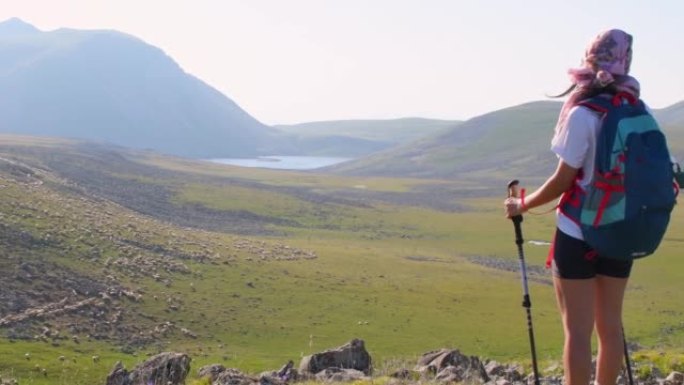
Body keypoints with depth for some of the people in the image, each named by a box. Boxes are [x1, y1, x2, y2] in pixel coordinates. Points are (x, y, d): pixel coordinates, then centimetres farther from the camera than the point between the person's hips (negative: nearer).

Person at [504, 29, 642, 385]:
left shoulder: (583, 115, -16)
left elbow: (563, 179, -13)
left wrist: (523, 205, 1)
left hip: (578, 235, -6)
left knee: (578, 329, 1)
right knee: (610, 325, 14)